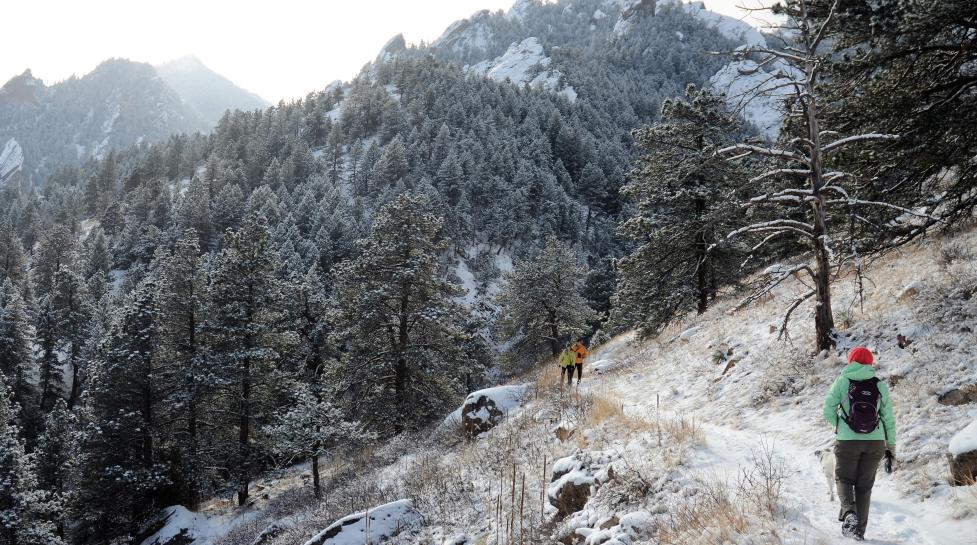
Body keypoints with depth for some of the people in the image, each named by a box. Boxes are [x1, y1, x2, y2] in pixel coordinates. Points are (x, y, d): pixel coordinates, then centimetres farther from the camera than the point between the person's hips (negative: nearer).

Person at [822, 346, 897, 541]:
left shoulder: (843, 382, -2)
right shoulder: (880, 386, 4)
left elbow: (828, 411, -4)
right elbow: (889, 419, 6)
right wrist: (890, 448, 14)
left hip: (847, 441, -2)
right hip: (875, 442, 2)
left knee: (844, 479, 15)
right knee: (864, 485, 13)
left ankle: (848, 512, -12)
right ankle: (859, 531, 14)